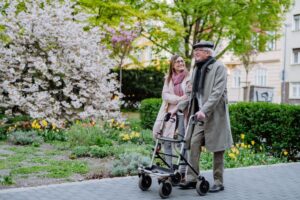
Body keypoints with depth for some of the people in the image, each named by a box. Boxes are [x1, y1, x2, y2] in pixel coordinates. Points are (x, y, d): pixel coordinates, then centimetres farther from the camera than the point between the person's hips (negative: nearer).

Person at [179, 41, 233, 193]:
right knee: (194, 144, -2)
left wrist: (204, 110, -27)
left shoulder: (219, 67, -8)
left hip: (214, 114, -6)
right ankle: (191, 179, 3)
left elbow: (218, 92, -18)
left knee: (217, 149, 2)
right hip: (199, 114, 6)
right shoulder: (197, 68, 14)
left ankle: (218, 182, 12)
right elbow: (193, 92, 18)